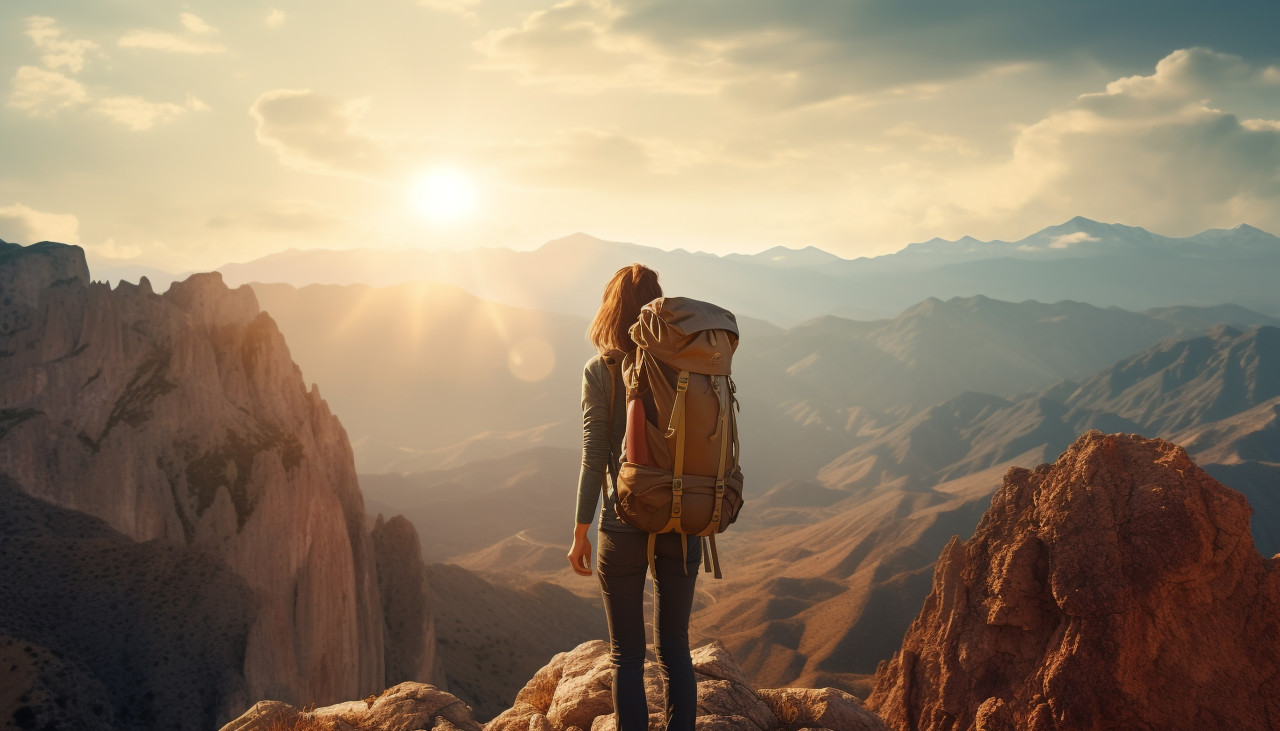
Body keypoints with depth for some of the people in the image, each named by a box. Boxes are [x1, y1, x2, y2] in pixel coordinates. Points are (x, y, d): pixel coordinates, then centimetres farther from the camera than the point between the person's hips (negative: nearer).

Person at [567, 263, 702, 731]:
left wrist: (580, 534, -1)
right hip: (682, 527, 3)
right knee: (675, 648, 16)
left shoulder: (601, 371, -8)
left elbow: (594, 459, -9)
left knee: (627, 656, 9)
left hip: (624, 526, -3)